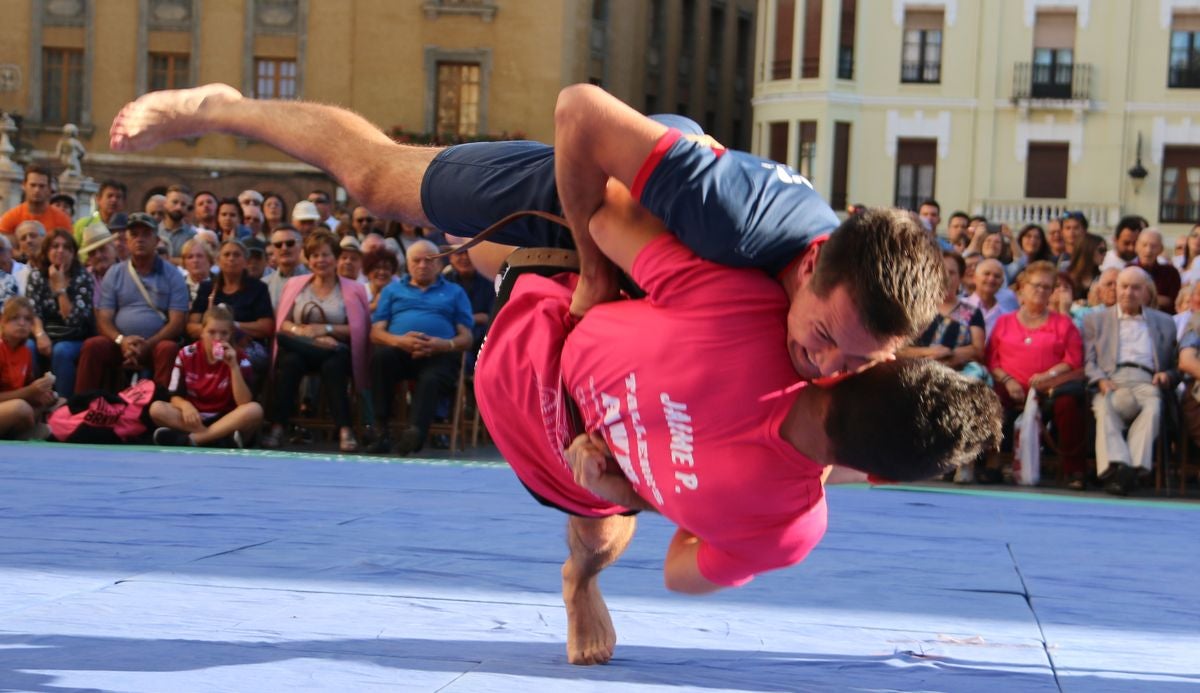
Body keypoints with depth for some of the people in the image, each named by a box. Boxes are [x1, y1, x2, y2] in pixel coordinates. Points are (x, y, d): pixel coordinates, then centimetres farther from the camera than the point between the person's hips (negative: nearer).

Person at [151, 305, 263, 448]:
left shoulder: (239, 359, -5)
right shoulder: (187, 355, -1)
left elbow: (244, 404, -16)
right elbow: (175, 397, 0)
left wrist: (233, 366, -24)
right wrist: (185, 405, -24)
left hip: (227, 423, -1)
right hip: (195, 420, 1)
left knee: (255, 410, -31)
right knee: (157, 409, -24)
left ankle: (189, 440, -34)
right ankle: (223, 441, -33)